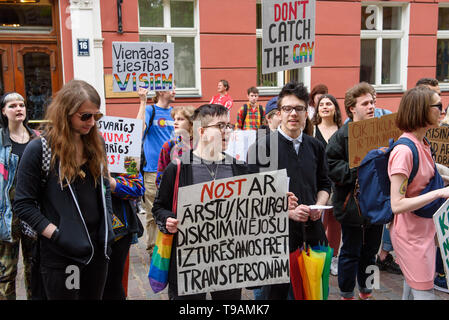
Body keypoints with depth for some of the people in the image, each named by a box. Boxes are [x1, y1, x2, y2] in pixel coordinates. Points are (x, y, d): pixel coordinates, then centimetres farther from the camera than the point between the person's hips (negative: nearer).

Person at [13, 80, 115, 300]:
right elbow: (23, 205, -10)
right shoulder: (39, 149, -11)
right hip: (60, 255, -5)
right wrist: (57, 235, -17)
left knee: (94, 295, 18)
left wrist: (107, 228, 4)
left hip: (98, 248, 5)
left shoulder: (96, 143, 4)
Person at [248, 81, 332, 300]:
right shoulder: (262, 147, -7)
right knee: (278, 293, 8)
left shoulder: (315, 147, 10)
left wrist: (319, 205, -1)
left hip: (312, 231, 5)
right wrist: (288, 210, -18)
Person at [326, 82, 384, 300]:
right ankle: (346, 294, 22)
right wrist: (358, 170, -22)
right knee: (351, 252, 6)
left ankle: (365, 290, 36)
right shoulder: (342, 135, -10)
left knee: (371, 250, 18)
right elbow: (331, 167, -17)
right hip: (353, 204, -6)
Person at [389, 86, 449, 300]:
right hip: (409, 233, -9)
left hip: (425, 229, 9)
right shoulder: (404, 150, -22)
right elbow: (397, 205, -25)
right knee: (425, 293, -2)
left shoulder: (423, 144, 6)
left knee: (411, 290, 18)